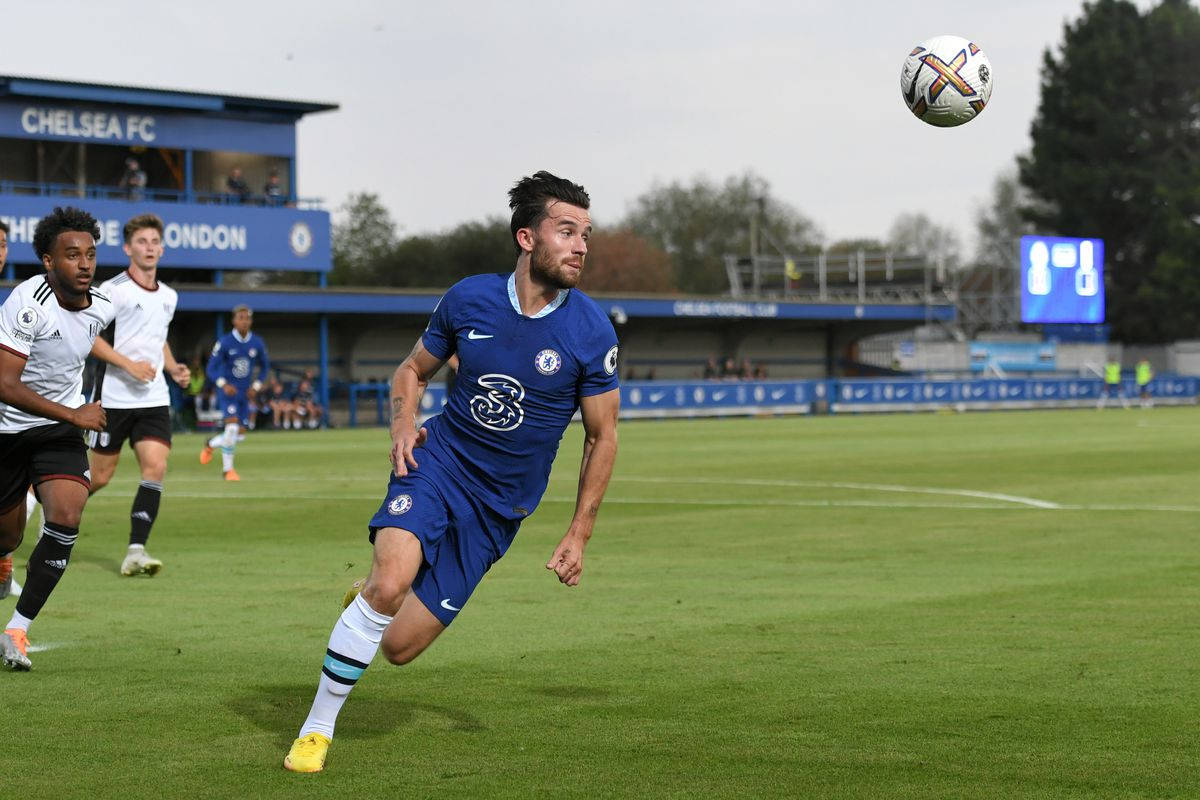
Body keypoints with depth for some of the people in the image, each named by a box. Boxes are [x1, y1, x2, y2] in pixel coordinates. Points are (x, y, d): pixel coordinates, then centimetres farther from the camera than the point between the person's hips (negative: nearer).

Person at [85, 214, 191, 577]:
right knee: (100, 476, 2)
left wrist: (174, 368, 9)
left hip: (154, 398, 5)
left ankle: (136, 551, -13)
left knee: (156, 468, -13)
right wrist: (129, 364, -19)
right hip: (114, 396, -5)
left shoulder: (168, 297, 12)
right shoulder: (112, 290, -8)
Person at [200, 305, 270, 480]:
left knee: (240, 430, 4)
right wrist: (224, 384, -25)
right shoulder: (224, 342, -11)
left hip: (245, 393, 5)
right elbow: (211, 369, -9)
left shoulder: (257, 343, 0)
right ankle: (228, 469, -8)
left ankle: (211, 444, 33)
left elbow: (265, 366, 14)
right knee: (232, 427, -19)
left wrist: (256, 386, 1)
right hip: (228, 391, -5)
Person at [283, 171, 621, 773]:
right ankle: (316, 729, -12)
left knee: (398, 646, -4)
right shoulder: (469, 298, -5)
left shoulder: (591, 332, -10)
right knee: (390, 580, -29)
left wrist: (579, 535, 0)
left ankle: (369, 601, 34)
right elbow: (413, 369, 13)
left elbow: (602, 436, 1)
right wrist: (403, 425, -7)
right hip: (438, 461, 0)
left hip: (499, 508, 0)